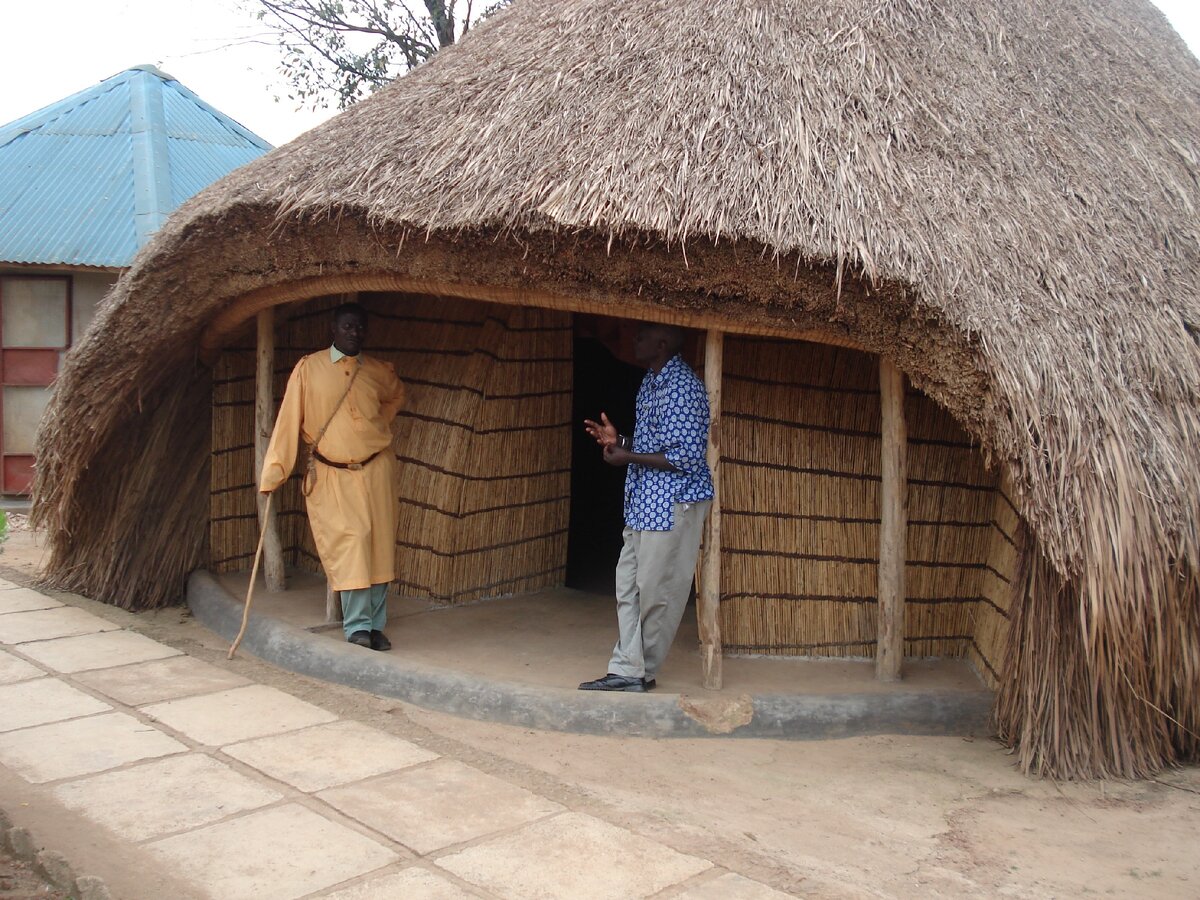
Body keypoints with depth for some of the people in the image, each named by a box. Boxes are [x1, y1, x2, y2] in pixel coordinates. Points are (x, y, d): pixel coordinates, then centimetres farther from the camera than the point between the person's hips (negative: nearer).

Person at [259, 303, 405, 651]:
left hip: (376, 469, 3)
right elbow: (289, 419, -5)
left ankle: (374, 625, 14)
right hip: (331, 475, -3)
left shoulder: (379, 371, 5)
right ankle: (357, 626, 0)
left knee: (379, 546, 4)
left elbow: (397, 395, 28)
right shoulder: (309, 368, -4)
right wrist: (275, 470, -10)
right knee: (348, 546, -8)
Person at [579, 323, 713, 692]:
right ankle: (627, 670, 14)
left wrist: (628, 458, -16)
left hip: (673, 502, -10)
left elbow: (686, 458, -20)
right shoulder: (650, 382, 14)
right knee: (629, 584, 9)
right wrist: (618, 440, 5)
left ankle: (643, 672, 14)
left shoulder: (682, 387, -17)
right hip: (644, 501, 10)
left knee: (656, 591, 0)